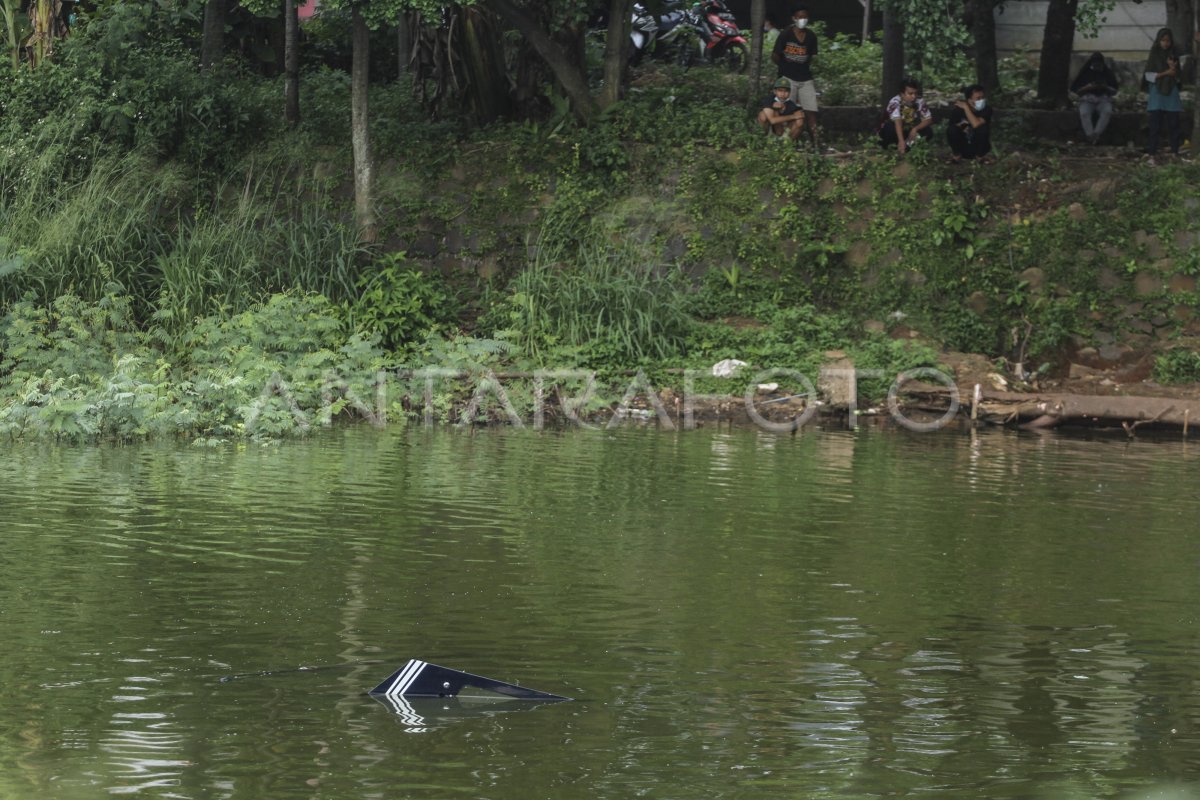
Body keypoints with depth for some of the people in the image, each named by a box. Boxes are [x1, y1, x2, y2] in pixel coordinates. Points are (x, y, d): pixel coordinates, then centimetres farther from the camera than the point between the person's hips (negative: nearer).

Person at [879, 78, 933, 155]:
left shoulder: (920, 101, -15)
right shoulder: (895, 102, -29)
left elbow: (928, 119, -11)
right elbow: (897, 122, -42)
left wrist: (915, 129, -29)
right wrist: (901, 141, -56)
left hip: (908, 131, 4)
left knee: (928, 131, -20)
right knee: (890, 127, -37)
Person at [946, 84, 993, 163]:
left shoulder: (986, 110, -17)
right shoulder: (959, 109, -12)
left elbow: (976, 124, -34)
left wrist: (966, 108, -29)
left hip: (978, 147, -1)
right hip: (962, 147, 1)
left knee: (983, 128, -30)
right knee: (952, 129, -28)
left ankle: (980, 155, -5)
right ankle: (957, 154, -1)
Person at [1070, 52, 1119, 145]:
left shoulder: (1108, 73, 11)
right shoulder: (1085, 73, 9)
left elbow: (1114, 92, 11)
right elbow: (1076, 90, 7)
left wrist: (1106, 88, -10)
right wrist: (1087, 88, -12)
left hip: (1103, 99, 1)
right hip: (1087, 99, -1)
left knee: (1107, 112, -35)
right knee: (1084, 113, -35)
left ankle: (1096, 134, -43)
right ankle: (1090, 136, -45)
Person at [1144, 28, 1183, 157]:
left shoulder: (1174, 56, 10)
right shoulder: (1154, 55, 3)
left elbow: (1178, 77, 9)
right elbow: (1149, 75, -4)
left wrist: (1173, 68, -10)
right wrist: (1166, 73, -12)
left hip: (1171, 93, 2)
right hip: (1157, 92, -2)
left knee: (1173, 122, -1)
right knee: (1155, 123, -7)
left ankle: (1175, 150, 2)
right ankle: (1151, 150, -6)